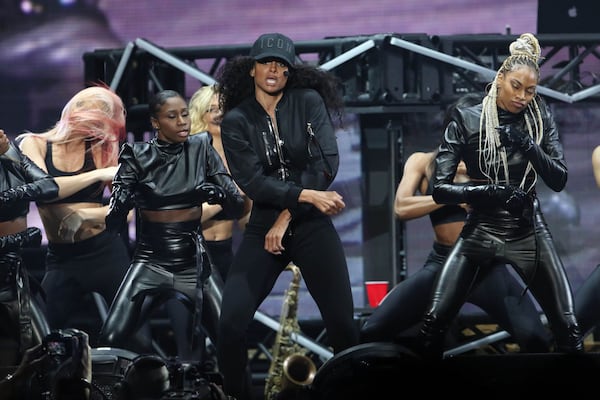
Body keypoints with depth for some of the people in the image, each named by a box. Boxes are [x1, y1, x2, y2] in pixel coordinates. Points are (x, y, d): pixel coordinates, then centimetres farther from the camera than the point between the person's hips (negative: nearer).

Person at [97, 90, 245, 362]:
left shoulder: (200, 149, 1)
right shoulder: (138, 156, -3)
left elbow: (238, 207, 0)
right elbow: (113, 221, -5)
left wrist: (219, 194, -22)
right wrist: (120, 205, -27)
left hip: (192, 260, 1)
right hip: (150, 260, -1)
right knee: (112, 339, -19)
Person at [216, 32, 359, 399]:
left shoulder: (309, 102, 0)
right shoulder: (236, 121, 0)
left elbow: (327, 163, -9)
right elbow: (252, 182, -11)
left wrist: (288, 216, -13)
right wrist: (308, 195, -21)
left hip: (311, 225, 0)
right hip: (263, 228, 0)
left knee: (342, 324, -8)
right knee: (231, 324, -12)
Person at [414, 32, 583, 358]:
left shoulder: (539, 118, 1)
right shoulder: (466, 120, -8)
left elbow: (558, 180, -5)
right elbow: (440, 189, -12)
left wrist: (529, 146, -23)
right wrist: (491, 192, -27)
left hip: (528, 232, 2)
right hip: (481, 230, -2)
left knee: (568, 328, -6)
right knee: (433, 322, -14)